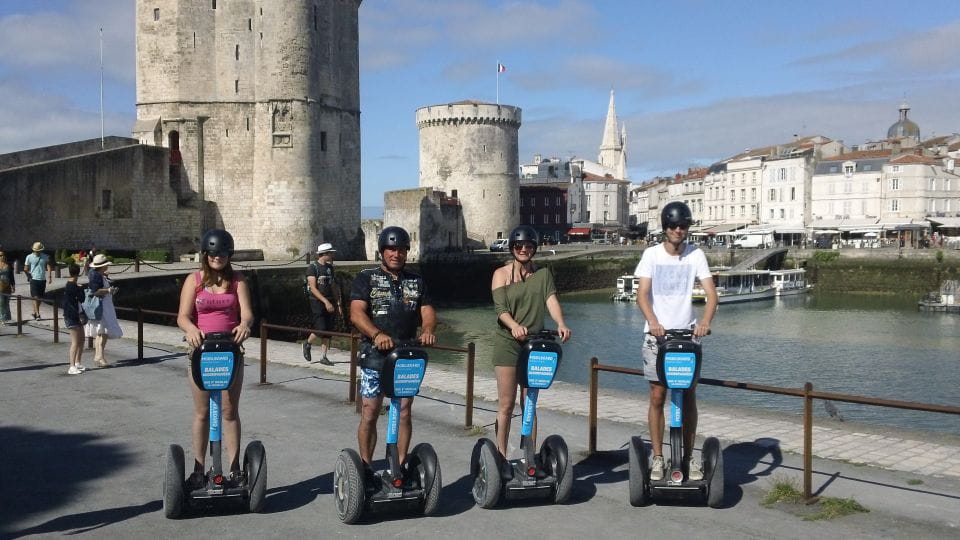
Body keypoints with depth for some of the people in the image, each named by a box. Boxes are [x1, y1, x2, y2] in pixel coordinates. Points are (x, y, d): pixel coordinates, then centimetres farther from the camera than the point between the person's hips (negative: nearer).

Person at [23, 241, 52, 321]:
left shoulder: (45, 257, 3)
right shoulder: (29, 257, -2)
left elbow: (48, 267, -2)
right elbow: (25, 269, 3)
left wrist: (49, 277, -13)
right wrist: (30, 276, -2)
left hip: (43, 280, 3)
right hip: (34, 280, -3)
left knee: (40, 298, 10)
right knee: (35, 297, -8)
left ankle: (34, 312, 25)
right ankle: (37, 314, -10)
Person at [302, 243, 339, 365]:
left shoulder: (329, 267, 12)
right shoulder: (313, 267, -8)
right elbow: (313, 288, -14)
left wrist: (336, 302, 11)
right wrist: (325, 301, -22)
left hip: (330, 302, 6)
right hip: (317, 302, -6)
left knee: (328, 330, 2)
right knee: (320, 329, -11)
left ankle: (323, 357, 8)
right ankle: (308, 344, 18)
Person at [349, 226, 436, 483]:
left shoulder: (416, 281, 13)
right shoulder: (366, 278, 2)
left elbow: (428, 311, 4)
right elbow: (356, 313, -12)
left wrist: (428, 330, -19)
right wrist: (377, 334, -30)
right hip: (375, 355, -3)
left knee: (404, 412, 5)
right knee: (370, 413, -1)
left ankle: (401, 465, 14)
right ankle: (366, 467, 10)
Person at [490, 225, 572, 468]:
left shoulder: (543, 273, 9)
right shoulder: (501, 273, 0)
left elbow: (551, 300, -7)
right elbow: (500, 309, -12)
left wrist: (561, 324, -28)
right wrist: (515, 326, -33)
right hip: (507, 343, -2)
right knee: (506, 405, 0)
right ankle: (501, 457, 9)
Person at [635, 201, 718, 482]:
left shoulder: (696, 255, 0)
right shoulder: (652, 254, -2)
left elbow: (711, 294, -8)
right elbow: (642, 293, -12)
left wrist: (705, 321, -27)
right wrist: (653, 321, -30)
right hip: (656, 334, -1)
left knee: (688, 397, 5)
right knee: (657, 397, 1)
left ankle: (689, 457, 16)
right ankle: (658, 458, 10)